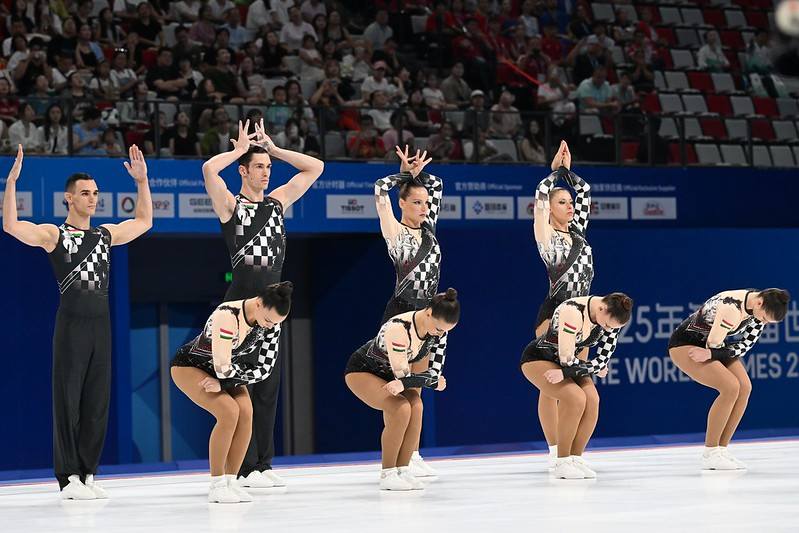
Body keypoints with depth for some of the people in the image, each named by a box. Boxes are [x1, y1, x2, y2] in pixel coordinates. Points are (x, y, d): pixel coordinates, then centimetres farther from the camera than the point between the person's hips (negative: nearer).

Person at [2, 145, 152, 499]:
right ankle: (68, 477, -3)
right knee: (67, 399, -4)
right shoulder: (54, 234, 0)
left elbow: (144, 221, 29)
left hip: (101, 323, 5)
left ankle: (87, 473, 11)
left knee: (97, 401, 5)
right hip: (72, 322, -5)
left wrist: (142, 182, 21)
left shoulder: (106, 234, 16)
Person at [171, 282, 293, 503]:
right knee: (229, 412, -25)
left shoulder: (272, 323, -17)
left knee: (245, 412, -17)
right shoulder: (228, 316, -38)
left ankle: (231, 482, -7)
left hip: (221, 370, 6)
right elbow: (223, 368, -37)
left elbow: (265, 369, -15)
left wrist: (223, 384, -22)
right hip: (189, 366, -6)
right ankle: (216, 485, -15)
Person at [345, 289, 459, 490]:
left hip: (387, 374, 6)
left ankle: (402, 471, -11)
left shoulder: (438, 329, -15)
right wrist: (433, 382, -20)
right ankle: (387, 474, -17)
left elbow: (435, 372, -18)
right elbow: (402, 374, -30)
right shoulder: (398, 328, -37)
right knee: (401, 408, -28)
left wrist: (403, 384, -32)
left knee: (415, 406, -21)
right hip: (361, 372, -6)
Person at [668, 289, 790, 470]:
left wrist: (711, 354, -20)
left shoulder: (760, 308, -9)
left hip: (713, 346, 8)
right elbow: (713, 343, -28)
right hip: (684, 345, -8)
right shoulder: (732, 309, -36)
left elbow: (744, 346, -9)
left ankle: (721, 449, 0)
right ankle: (709, 455, -13)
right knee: (730, 387, -22)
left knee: (744, 387, -8)